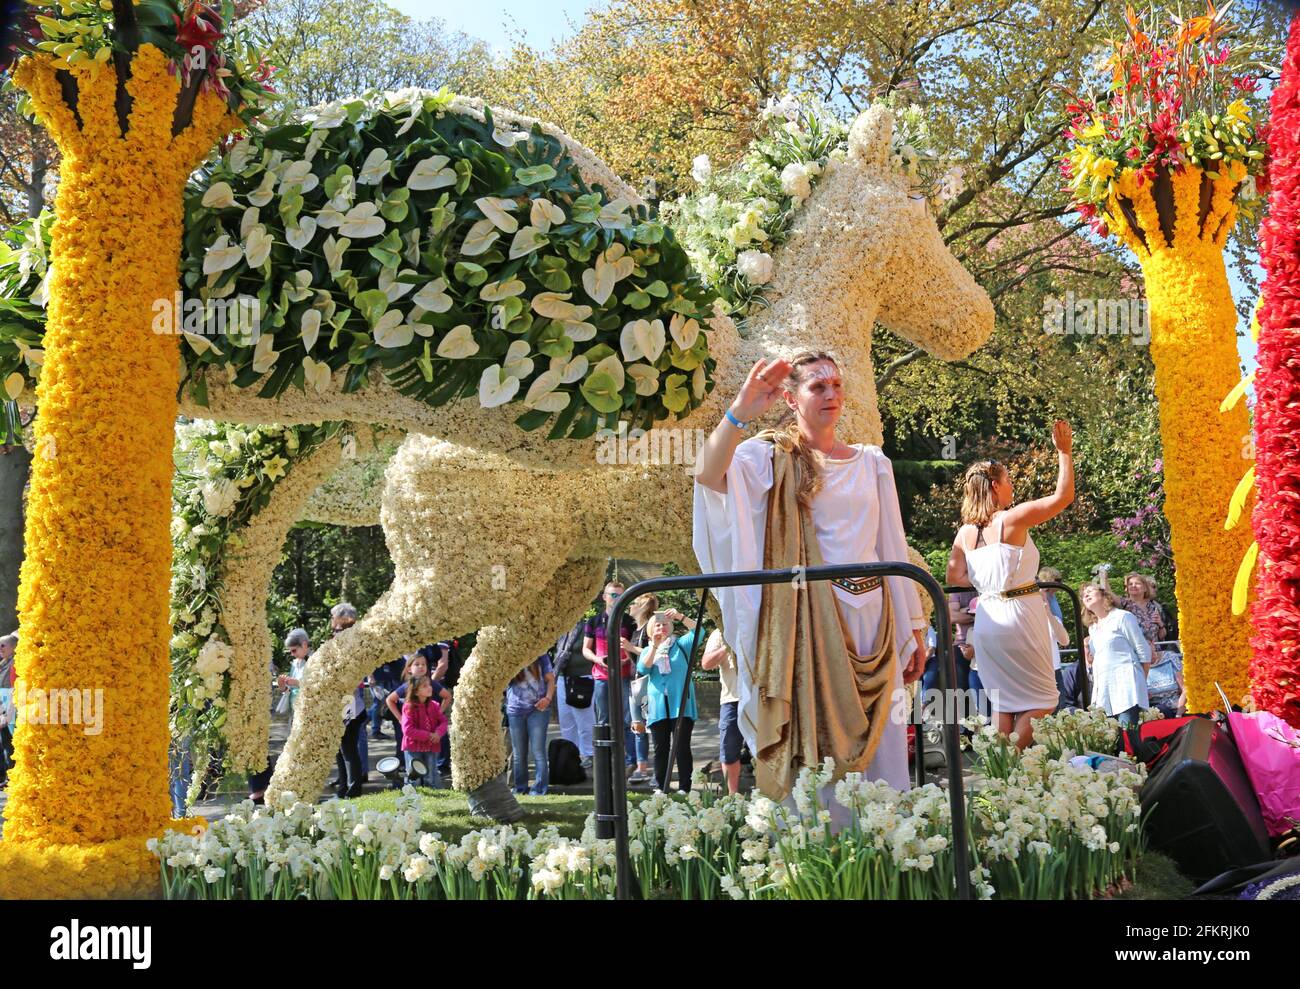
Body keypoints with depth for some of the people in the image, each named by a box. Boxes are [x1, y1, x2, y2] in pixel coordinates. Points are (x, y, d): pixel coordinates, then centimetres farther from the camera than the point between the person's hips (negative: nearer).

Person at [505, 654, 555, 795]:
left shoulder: (540, 656, 2)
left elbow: (550, 679, 6)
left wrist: (548, 697, -10)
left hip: (538, 709, -2)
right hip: (515, 710, 2)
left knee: (538, 751, -6)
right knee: (519, 753, 8)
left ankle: (539, 789, -2)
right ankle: (520, 788, 18)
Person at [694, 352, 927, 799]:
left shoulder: (872, 461, 13)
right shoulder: (772, 456, 0)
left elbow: (893, 549, 15)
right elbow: (708, 474, -21)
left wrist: (913, 629, 13)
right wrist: (739, 413, -37)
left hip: (871, 617, 4)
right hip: (808, 619, -4)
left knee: (879, 744, 5)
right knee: (813, 740, -4)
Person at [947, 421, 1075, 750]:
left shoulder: (965, 532, 5)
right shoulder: (1013, 519, -11)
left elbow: (954, 576, 14)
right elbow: (1063, 496, -9)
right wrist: (1064, 452, -2)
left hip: (986, 616, 6)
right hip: (1019, 613, -6)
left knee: (1003, 701, 13)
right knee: (1041, 699, 3)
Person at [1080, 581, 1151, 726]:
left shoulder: (1123, 617, 2)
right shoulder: (1092, 629, 22)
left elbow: (1144, 652, 1)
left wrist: (1142, 683, 3)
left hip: (1125, 687, -6)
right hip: (1102, 690, 6)